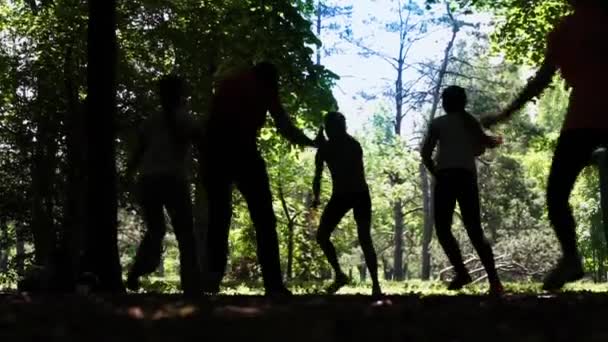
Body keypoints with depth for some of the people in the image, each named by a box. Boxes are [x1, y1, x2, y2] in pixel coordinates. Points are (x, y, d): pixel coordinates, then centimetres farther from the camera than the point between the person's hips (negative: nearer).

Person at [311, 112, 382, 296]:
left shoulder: (353, 146, -14)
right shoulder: (324, 149, 0)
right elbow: (317, 176, 6)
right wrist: (316, 197, -5)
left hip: (359, 195, -5)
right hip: (339, 197, 5)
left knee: (364, 239, -14)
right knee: (321, 236, -2)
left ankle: (375, 284, -13)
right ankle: (339, 275, 11)